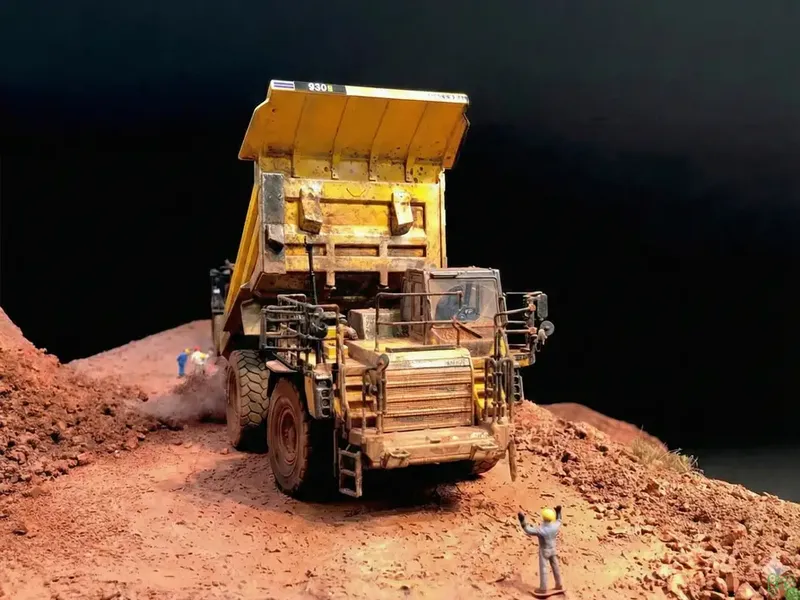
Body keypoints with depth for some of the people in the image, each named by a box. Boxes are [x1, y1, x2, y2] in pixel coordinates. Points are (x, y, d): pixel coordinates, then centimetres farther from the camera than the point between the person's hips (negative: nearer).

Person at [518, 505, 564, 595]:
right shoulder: (555, 526, -14)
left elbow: (528, 530, -32)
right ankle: (559, 585, 29)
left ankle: (543, 588, 10)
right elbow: (558, 521, 10)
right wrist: (558, 512, 20)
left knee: (543, 569, 3)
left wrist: (522, 520, -36)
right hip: (553, 550, 6)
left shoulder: (541, 529, -31)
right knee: (555, 567, 17)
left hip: (544, 551, -6)